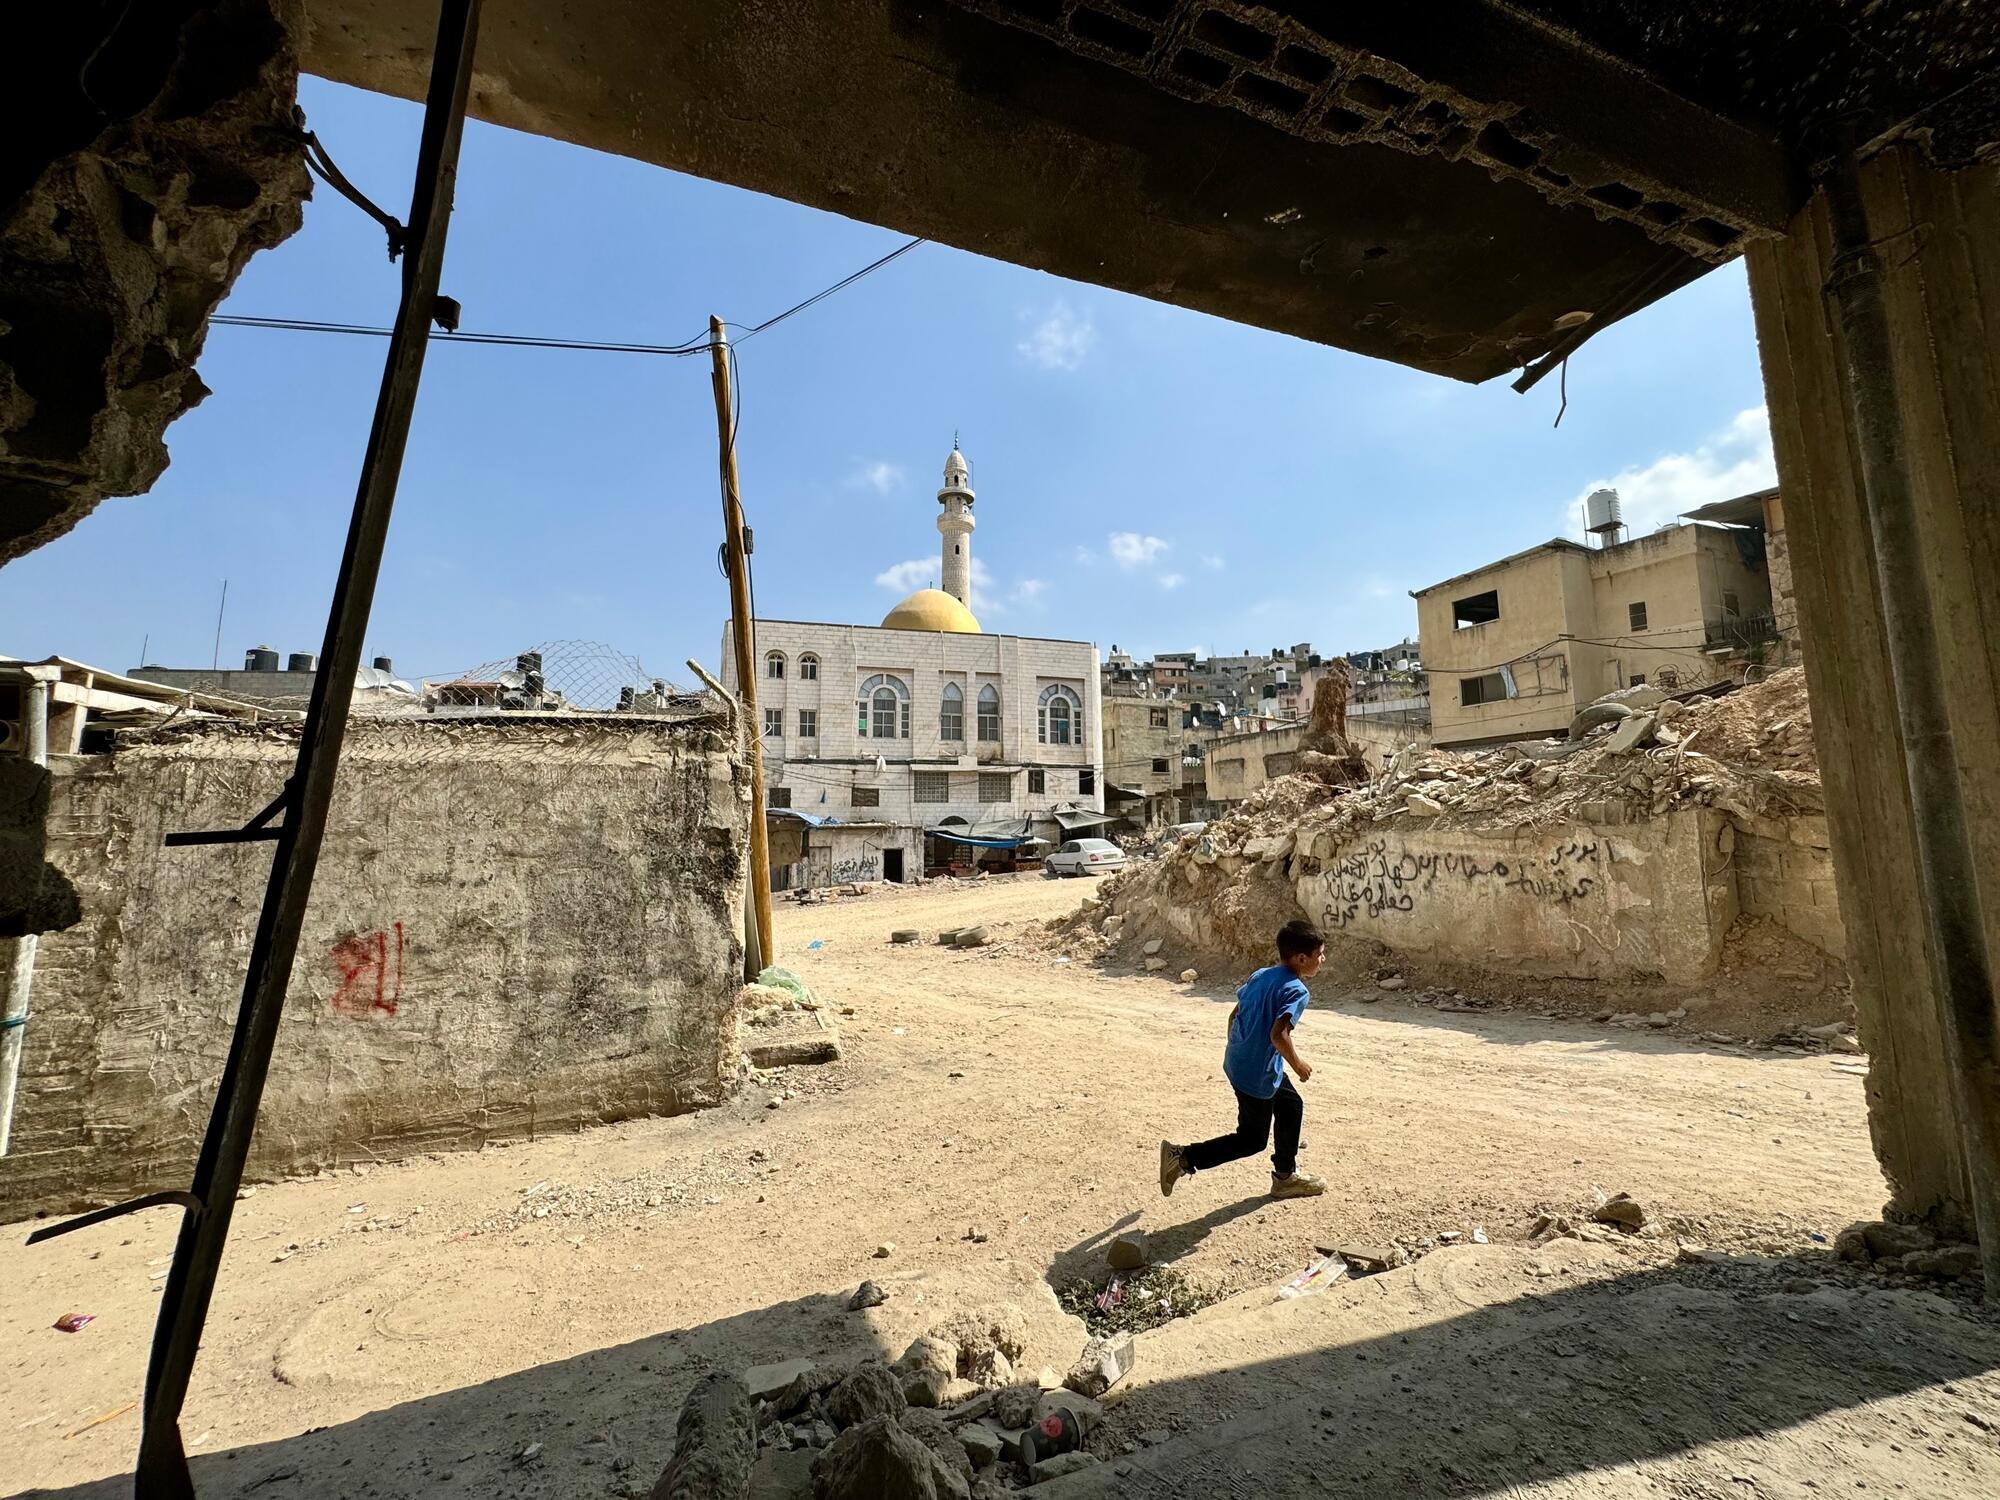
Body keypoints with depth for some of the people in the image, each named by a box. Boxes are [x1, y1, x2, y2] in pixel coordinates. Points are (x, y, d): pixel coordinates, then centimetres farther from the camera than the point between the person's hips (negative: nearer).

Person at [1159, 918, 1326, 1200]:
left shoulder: (1260, 976, 5)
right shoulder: (1297, 991, -19)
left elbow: (1234, 1015, 12)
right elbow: (1278, 1034, -30)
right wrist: (1298, 1064, -14)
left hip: (1238, 1061, 9)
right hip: (1258, 1074, -9)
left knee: (1292, 1106, 25)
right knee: (1252, 1139, 7)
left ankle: (1286, 1176, 38)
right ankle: (1182, 1158, 3)